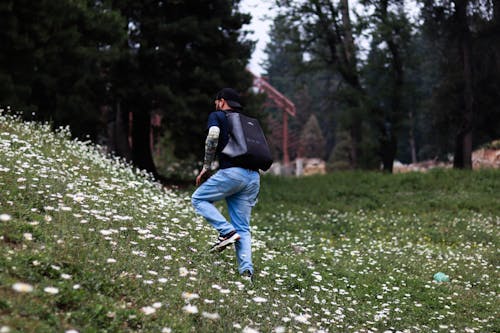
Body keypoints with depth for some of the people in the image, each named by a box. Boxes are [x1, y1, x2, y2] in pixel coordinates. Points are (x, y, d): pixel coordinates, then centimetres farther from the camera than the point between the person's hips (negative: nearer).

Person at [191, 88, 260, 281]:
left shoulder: (217, 116, 10)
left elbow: (213, 136, -11)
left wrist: (206, 167, -2)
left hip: (232, 172, -6)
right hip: (254, 176, 6)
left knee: (198, 199, 12)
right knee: (243, 228, 9)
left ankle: (227, 232, -6)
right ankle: (246, 270, -6)